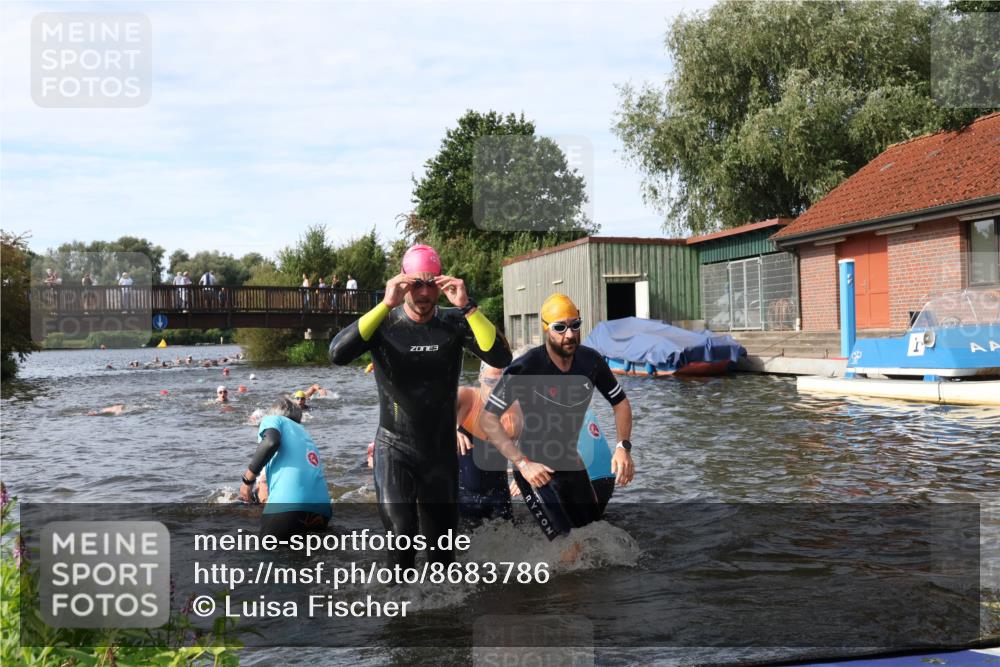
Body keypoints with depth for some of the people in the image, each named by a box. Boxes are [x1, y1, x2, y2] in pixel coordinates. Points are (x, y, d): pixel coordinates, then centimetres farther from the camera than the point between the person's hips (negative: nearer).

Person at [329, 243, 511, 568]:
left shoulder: (454, 323, -5)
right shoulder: (383, 322, -8)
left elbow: (501, 358, -19)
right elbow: (337, 354, -26)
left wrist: (467, 306, -27)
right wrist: (386, 305, -30)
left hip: (441, 450, 2)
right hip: (394, 447, -2)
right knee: (400, 531, -23)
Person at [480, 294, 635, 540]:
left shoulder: (591, 360, -7)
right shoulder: (526, 368, -23)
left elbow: (620, 402, 7)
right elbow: (488, 419, -20)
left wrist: (623, 447, -8)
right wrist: (522, 463, -26)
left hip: (572, 462, 6)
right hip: (537, 470, -6)